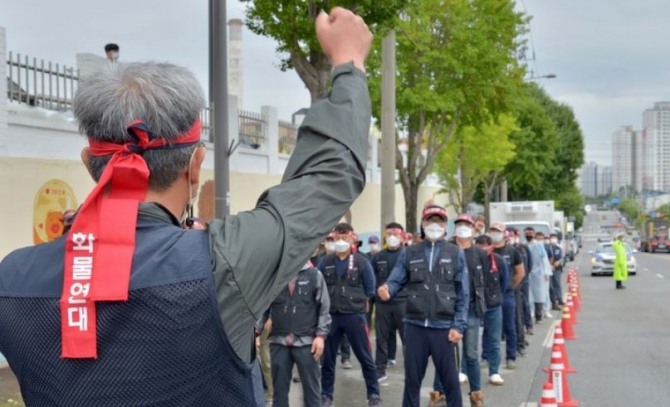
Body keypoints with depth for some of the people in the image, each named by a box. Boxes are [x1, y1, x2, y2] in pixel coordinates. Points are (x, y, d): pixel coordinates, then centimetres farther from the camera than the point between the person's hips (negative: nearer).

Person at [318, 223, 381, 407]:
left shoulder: (361, 262, -3)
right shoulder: (325, 262, 2)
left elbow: (370, 289, 3)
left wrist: (356, 300, 5)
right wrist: (327, 301, 5)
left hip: (354, 315, -2)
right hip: (330, 316, 2)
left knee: (365, 358, 4)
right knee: (327, 359, 9)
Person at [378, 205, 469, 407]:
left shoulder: (456, 254, 4)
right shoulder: (409, 253, 8)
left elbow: (463, 294, 3)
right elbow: (396, 281, 0)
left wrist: (459, 326, -5)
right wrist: (386, 289, -24)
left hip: (444, 327, -1)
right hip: (415, 326, 1)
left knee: (450, 379, 6)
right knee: (412, 379, 10)